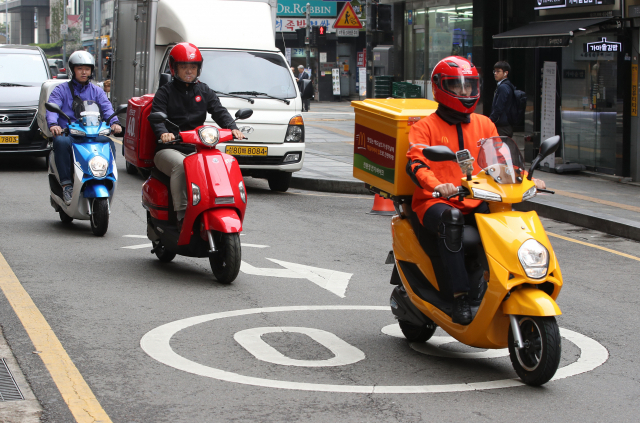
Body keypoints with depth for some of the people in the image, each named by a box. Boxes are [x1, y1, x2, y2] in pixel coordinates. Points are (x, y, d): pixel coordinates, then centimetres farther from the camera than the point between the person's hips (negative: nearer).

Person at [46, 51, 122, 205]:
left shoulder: (97, 91, 19)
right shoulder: (61, 90, 11)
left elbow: (107, 108, 1)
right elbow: (52, 108, -6)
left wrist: (114, 122, -22)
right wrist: (53, 124, -29)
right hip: (67, 133, -2)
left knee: (109, 143, -28)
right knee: (61, 141, -36)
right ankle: (66, 184, -32)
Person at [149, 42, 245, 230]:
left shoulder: (204, 91, 18)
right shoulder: (165, 92, 7)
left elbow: (219, 111, 5)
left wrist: (232, 127, -17)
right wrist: (163, 133, -32)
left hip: (196, 149, 3)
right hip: (169, 150, -3)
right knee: (181, 166, -36)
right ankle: (182, 215, -37)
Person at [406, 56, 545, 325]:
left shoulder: (484, 125, 19)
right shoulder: (425, 127, 4)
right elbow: (415, 162, -12)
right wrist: (437, 185, -33)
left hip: (476, 202, 4)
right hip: (435, 202, -4)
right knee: (451, 219, -38)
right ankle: (459, 296, -40)